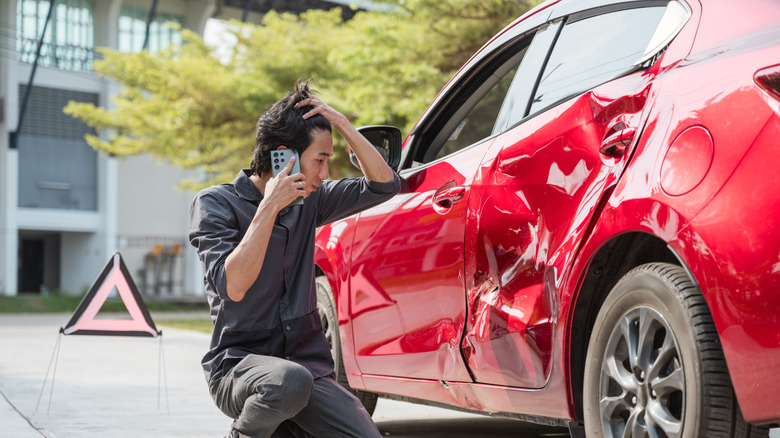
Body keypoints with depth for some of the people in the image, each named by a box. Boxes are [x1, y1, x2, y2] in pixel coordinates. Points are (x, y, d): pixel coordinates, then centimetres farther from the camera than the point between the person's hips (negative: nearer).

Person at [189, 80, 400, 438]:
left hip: (307, 364, 5)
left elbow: (384, 185, 10)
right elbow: (232, 286, -19)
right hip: (237, 364, -5)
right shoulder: (216, 204, -6)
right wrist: (269, 207, -19)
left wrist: (341, 124, 1)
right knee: (289, 380, -39)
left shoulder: (308, 201, 10)